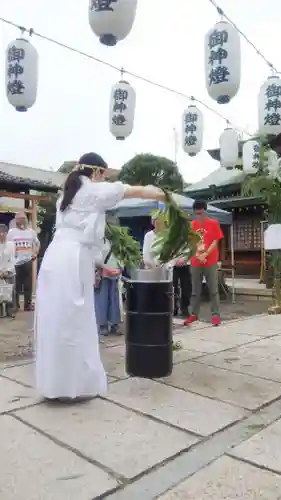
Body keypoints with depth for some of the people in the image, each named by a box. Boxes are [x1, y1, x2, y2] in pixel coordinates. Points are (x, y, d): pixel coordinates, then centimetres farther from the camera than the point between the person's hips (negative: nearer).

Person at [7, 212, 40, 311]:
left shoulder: (31, 231, 9)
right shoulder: (11, 232, 1)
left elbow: (37, 243, 22)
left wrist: (35, 253, 8)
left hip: (28, 261, 3)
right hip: (15, 262, -2)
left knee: (28, 284, 6)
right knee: (16, 285, 1)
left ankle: (28, 304, 14)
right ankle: (15, 304, 12)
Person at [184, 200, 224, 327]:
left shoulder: (213, 223, -1)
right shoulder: (191, 225, 6)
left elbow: (215, 242, -4)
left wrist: (205, 254, -14)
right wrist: (198, 255, -10)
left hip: (211, 262, -3)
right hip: (195, 262, 3)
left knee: (213, 290, 1)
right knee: (195, 291, 9)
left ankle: (215, 315, 8)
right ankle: (194, 314, 17)